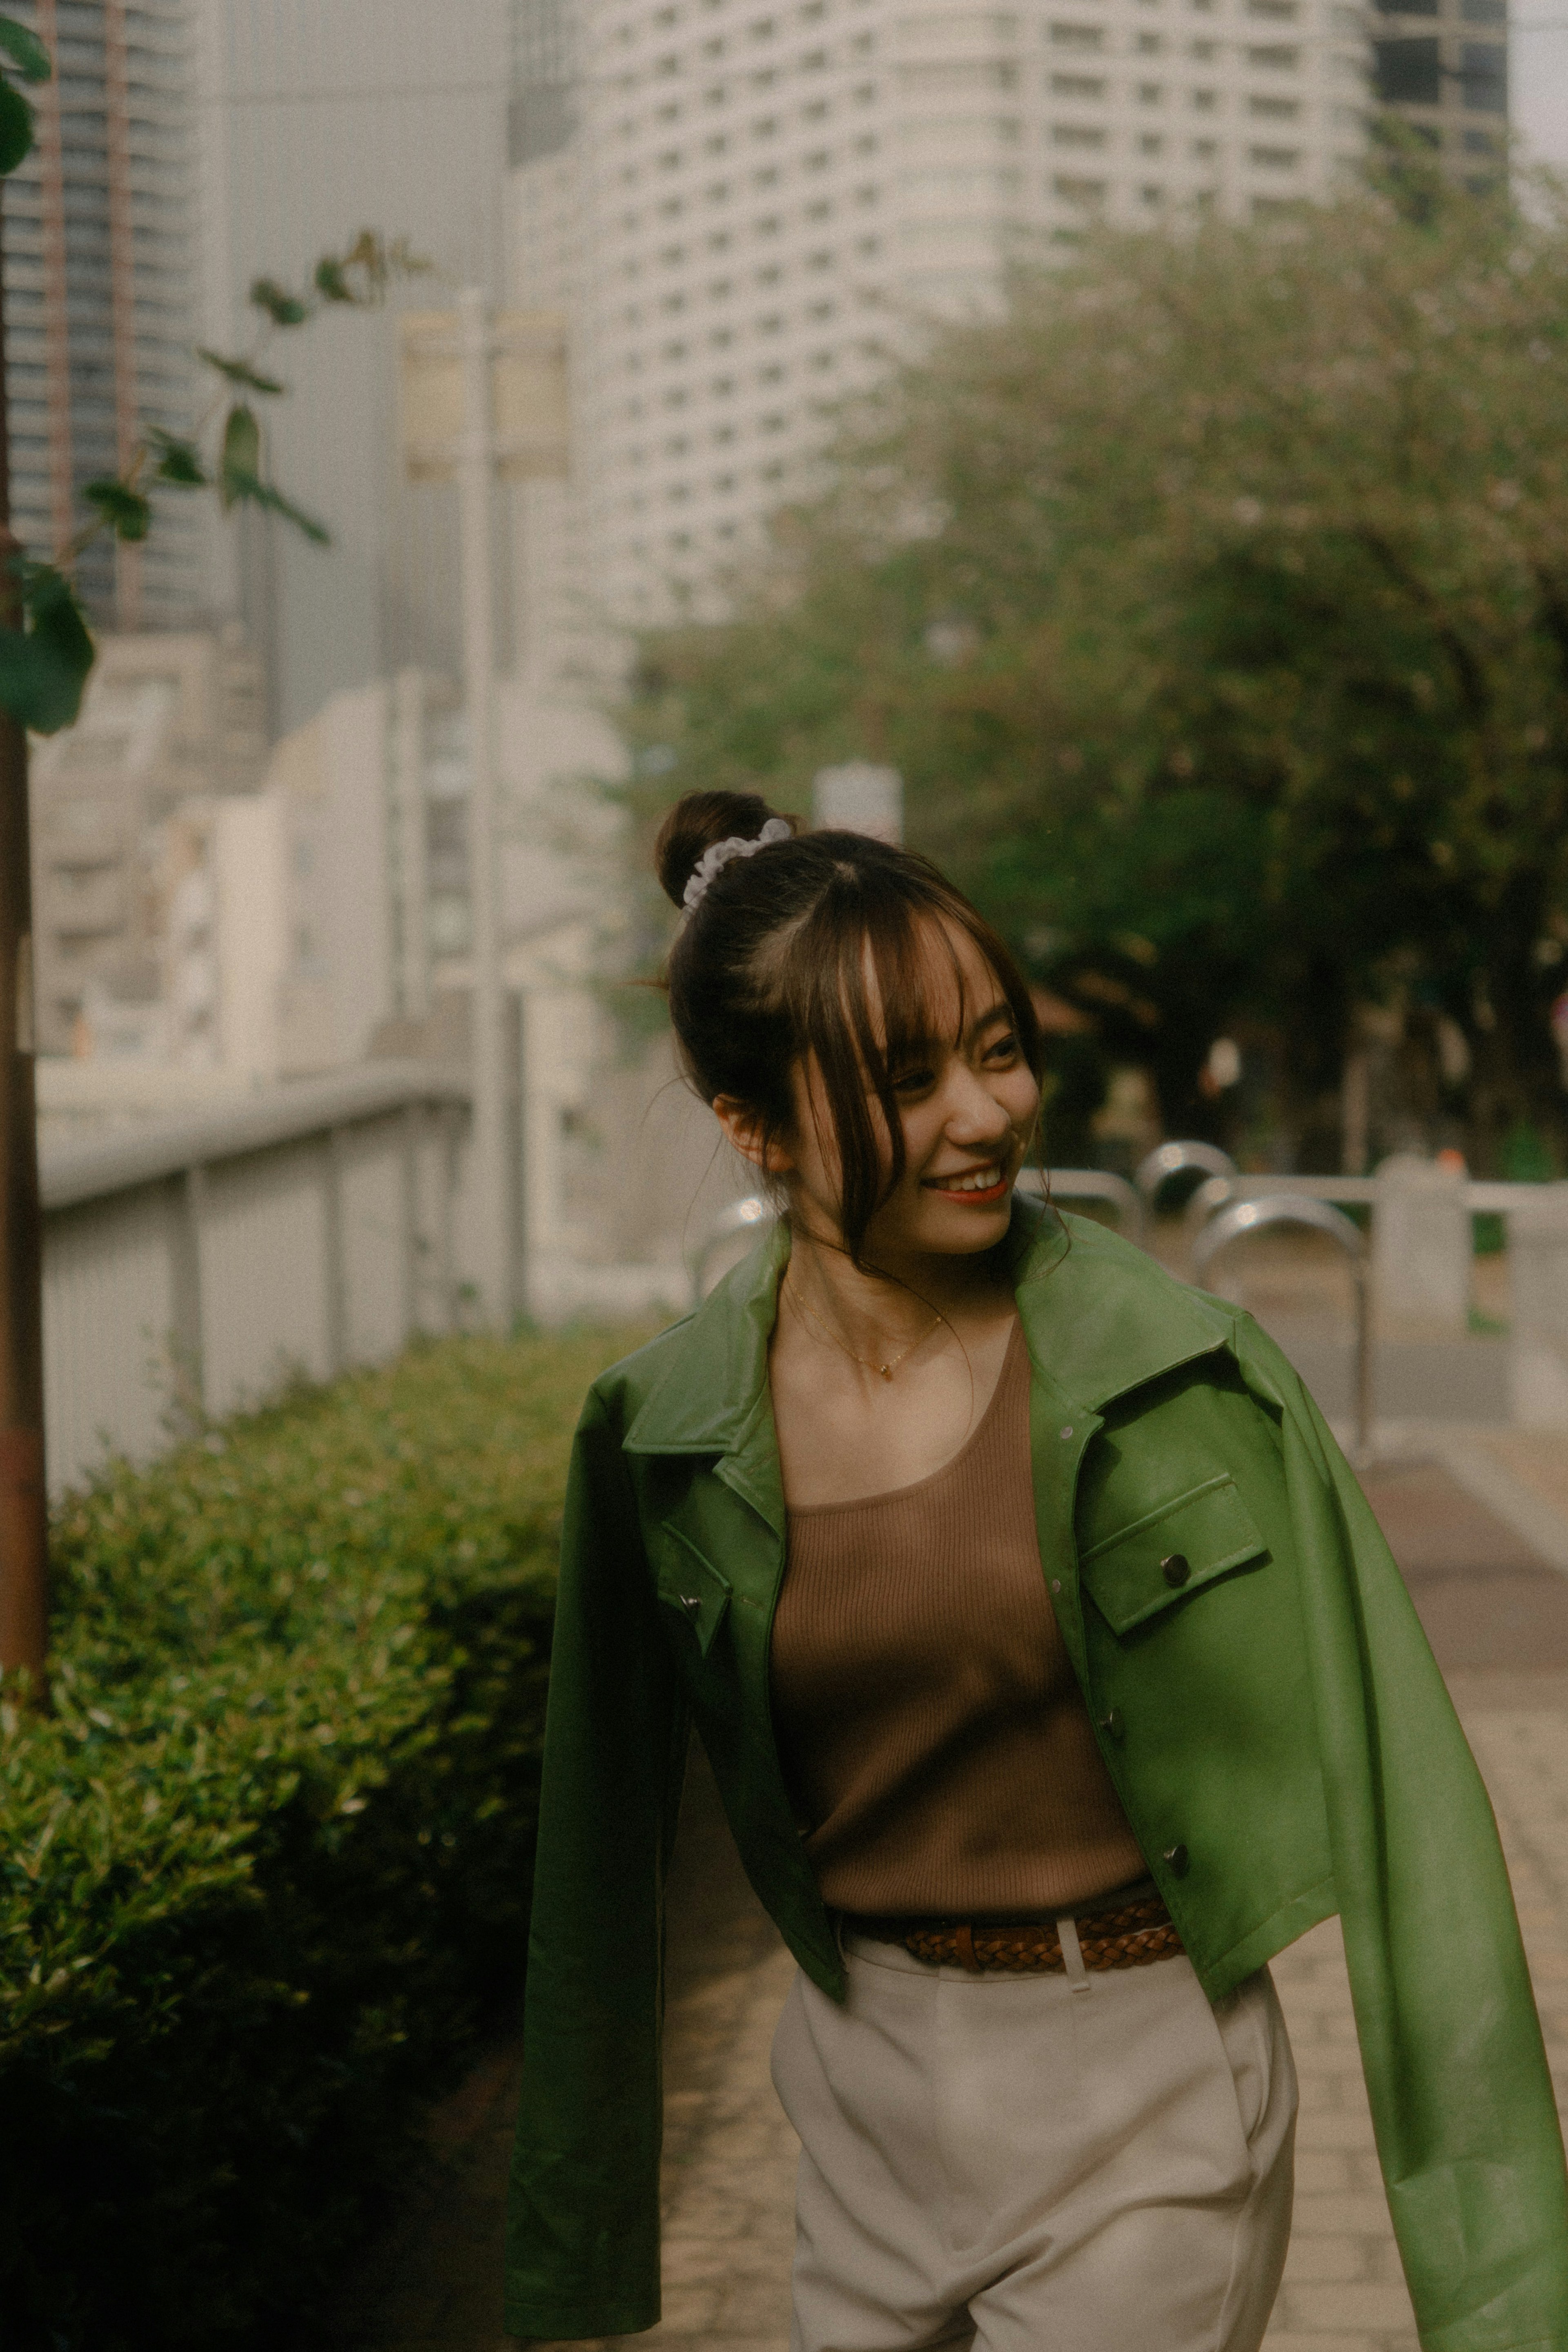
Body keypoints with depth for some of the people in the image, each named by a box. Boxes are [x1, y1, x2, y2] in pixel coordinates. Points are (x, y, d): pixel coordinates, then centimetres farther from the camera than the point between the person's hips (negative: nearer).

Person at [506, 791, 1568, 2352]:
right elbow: (602, 1858, 4)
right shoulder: (664, 1436, -5)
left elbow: (1394, 1804, -15)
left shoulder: (1174, 1375, -15)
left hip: (1139, 2112, -3)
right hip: (867, 2097, 3)